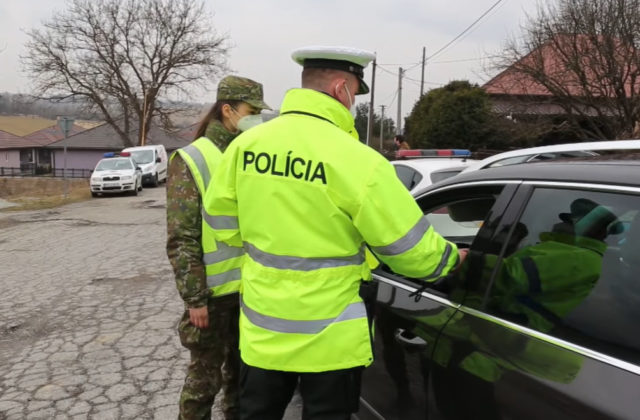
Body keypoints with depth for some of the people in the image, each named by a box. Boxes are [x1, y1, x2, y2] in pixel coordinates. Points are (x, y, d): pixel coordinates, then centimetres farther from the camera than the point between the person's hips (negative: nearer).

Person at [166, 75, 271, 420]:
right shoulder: (191, 161, -10)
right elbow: (181, 240, -13)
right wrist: (194, 298, -15)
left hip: (253, 286, 6)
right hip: (214, 291, -6)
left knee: (242, 370, 20)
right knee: (205, 376, 8)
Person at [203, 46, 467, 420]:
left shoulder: (246, 145, -5)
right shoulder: (355, 160, -21)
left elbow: (223, 222, 7)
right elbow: (410, 248, -13)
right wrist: (451, 257, 8)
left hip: (261, 330, 5)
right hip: (329, 339, -4)